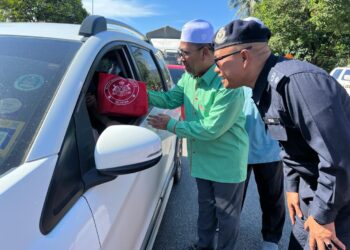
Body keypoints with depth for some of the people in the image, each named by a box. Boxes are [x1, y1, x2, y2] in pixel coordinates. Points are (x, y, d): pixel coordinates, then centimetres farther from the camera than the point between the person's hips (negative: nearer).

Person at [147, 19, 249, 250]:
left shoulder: (228, 84, -29)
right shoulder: (189, 76, -2)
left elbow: (211, 129, -29)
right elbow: (171, 98, 4)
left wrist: (171, 125, -22)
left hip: (226, 162, -8)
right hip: (202, 159, 8)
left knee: (227, 214, 14)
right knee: (205, 207, 26)